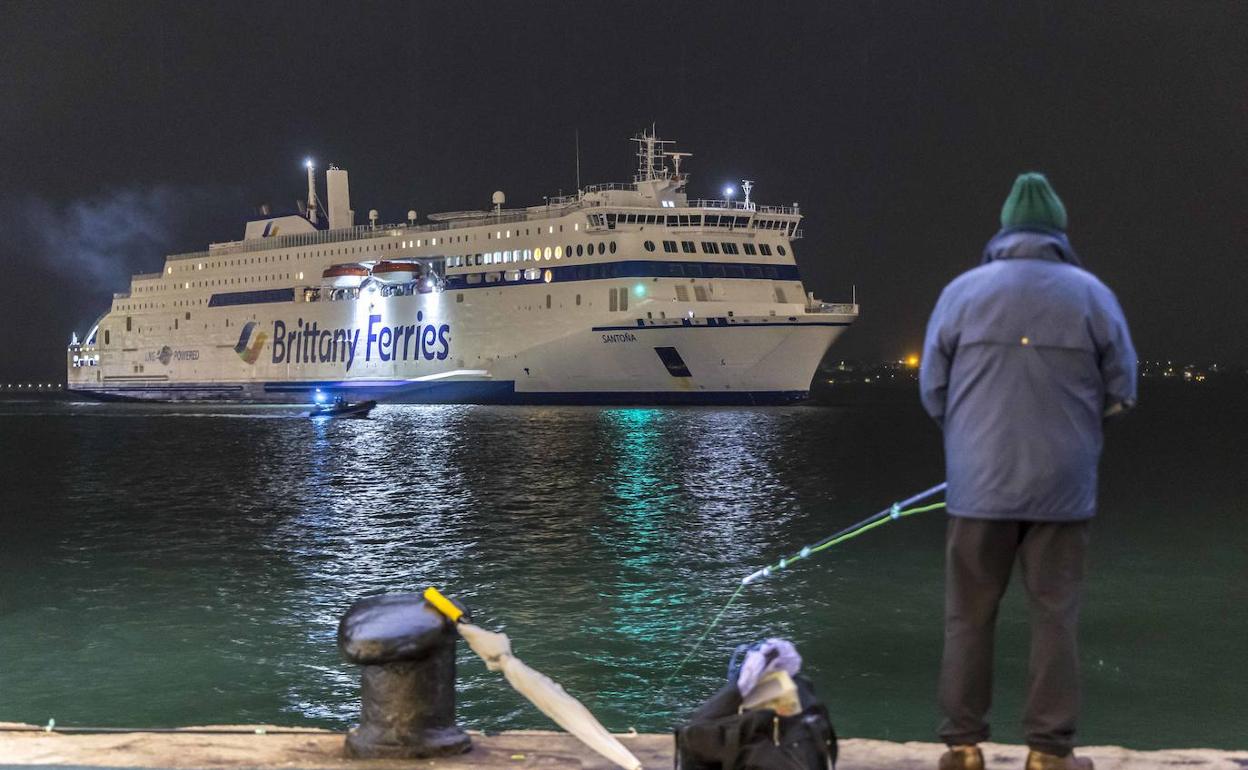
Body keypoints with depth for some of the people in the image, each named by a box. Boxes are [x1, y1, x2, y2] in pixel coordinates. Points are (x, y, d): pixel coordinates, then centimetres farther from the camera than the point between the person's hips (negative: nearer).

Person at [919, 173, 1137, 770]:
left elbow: (932, 390, 2)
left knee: (969, 616, 8)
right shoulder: (1092, 294, -1)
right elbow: (1121, 391, 3)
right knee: (1054, 616, 7)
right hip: (1062, 485, 0)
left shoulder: (962, 292, -1)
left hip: (980, 483, 0)